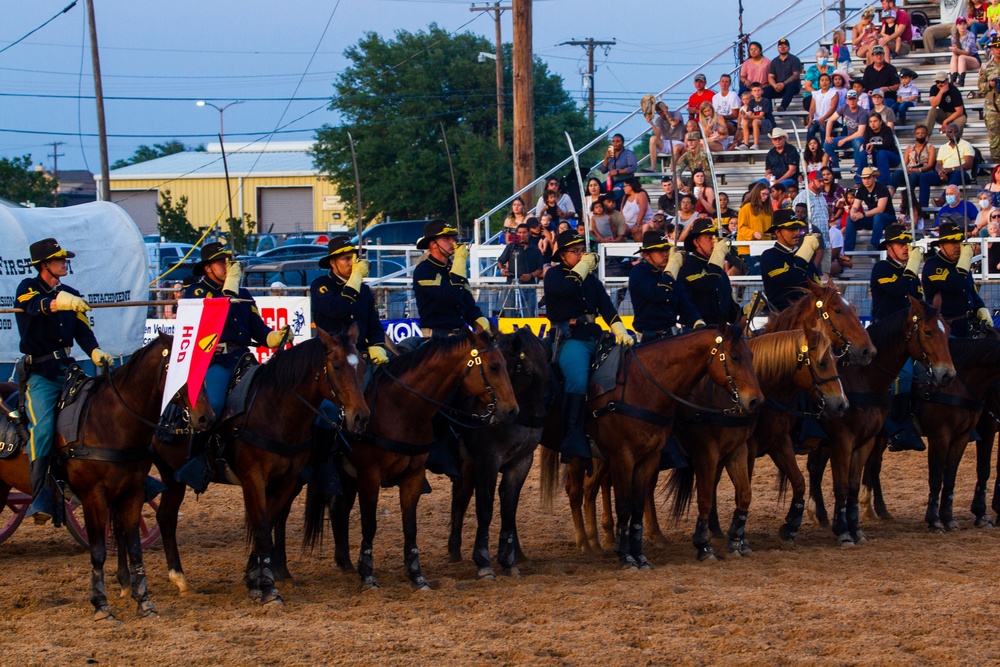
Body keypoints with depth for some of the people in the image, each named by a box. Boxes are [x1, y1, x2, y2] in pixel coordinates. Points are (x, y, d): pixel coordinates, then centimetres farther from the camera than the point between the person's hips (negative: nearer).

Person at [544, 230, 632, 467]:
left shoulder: (591, 278, 23)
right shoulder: (554, 275, 7)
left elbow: (606, 306, 10)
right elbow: (566, 288, -17)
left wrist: (620, 331, -6)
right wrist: (583, 266, -3)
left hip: (594, 336, 7)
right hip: (568, 338, -7)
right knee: (578, 378, -29)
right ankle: (573, 436, -32)